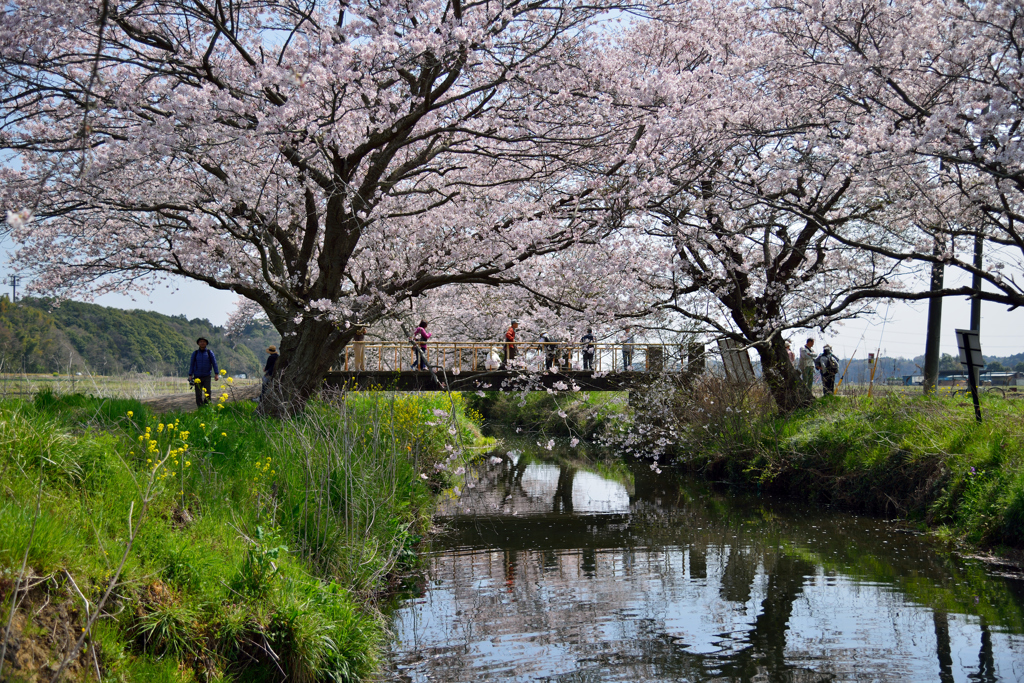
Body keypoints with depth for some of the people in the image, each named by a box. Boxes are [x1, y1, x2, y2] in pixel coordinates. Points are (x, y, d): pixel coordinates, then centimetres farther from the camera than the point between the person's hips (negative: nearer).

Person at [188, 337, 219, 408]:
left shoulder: (209, 353, 5)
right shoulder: (195, 353, 8)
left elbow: (214, 363, 4)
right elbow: (191, 364, 10)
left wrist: (216, 374, -4)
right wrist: (190, 376, 4)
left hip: (207, 377, -1)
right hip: (197, 377, 1)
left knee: (208, 393, -12)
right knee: (198, 395, 0)